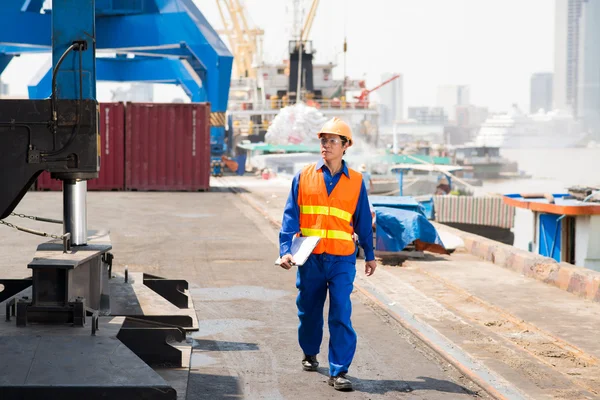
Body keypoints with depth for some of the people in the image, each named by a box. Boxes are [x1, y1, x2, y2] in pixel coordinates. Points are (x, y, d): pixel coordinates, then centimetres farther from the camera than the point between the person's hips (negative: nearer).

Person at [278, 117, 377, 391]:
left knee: (341, 315, -8)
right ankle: (310, 354, 39)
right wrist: (285, 250, -9)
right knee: (309, 311, 14)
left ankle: (339, 372, -4)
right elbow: (291, 216, 1)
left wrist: (369, 255, 16)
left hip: (342, 259, -1)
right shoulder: (304, 177, 2)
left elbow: (363, 222, 12)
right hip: (310, 258, 1)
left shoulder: (355, 181, 4)